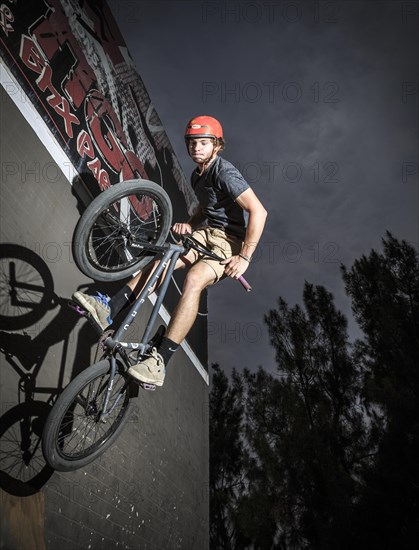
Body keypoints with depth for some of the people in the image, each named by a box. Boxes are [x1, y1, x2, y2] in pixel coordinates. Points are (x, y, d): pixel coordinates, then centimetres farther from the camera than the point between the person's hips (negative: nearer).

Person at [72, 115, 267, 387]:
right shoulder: (197, 175, 13)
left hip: (229, 240, -8)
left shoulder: (225, 172, -15)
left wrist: (244, 257, -24)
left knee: (194, 278, -33)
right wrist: (189, 224, 5)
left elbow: (259, 211, -22)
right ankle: (110, 309, -24)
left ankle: (160, 362, -35)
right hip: (205, 232, 8)